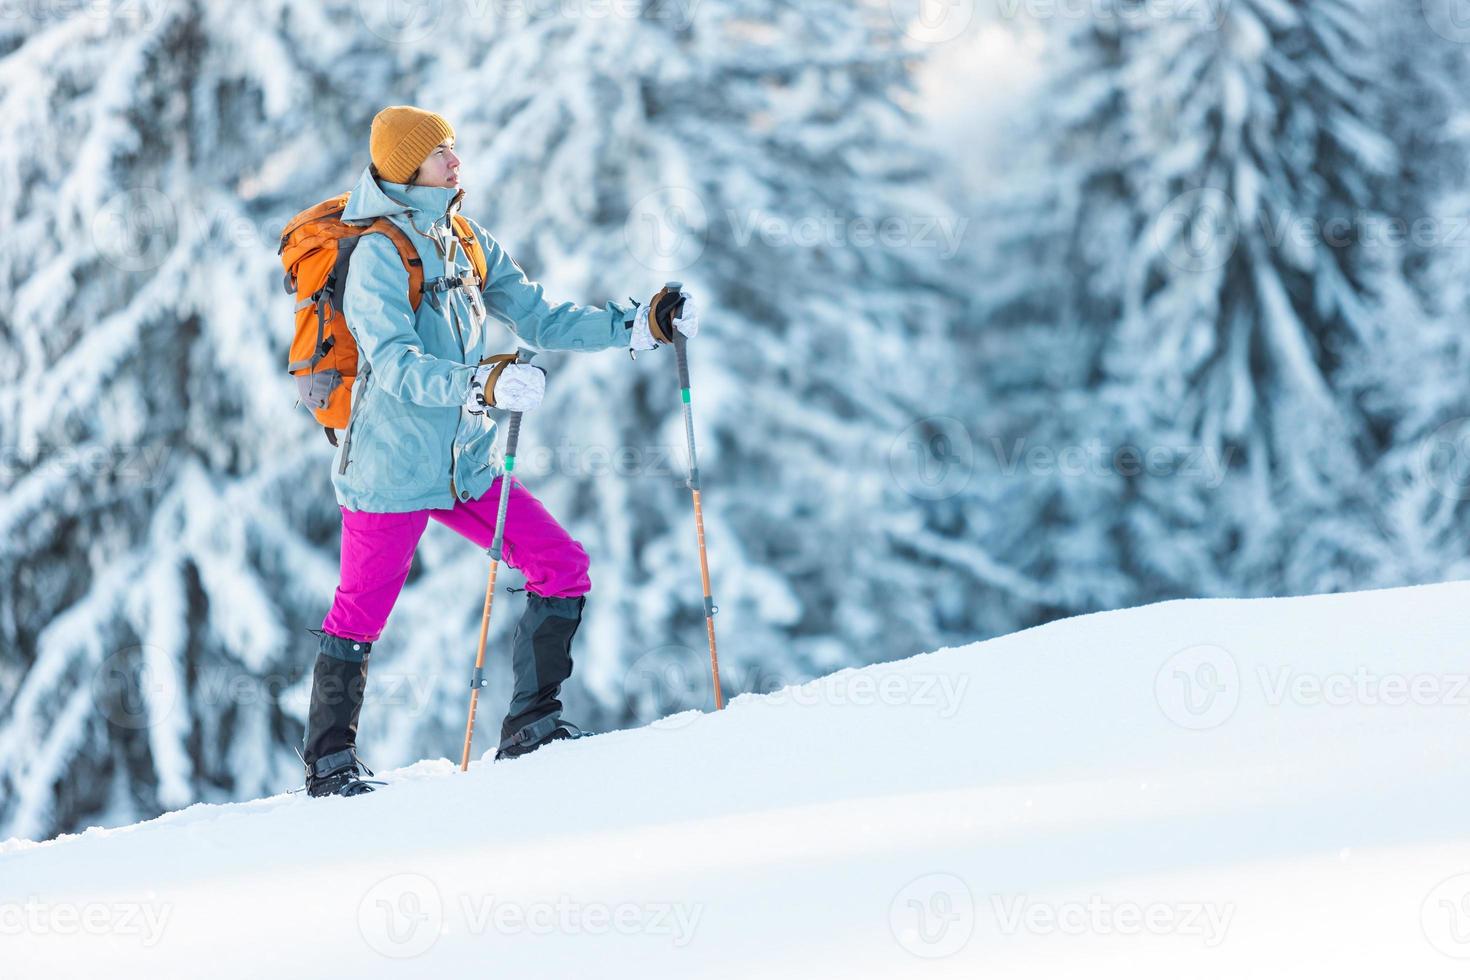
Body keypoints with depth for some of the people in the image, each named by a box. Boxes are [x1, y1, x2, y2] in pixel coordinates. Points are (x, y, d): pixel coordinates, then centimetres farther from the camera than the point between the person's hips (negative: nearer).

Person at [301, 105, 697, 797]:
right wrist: (482, 386, -41)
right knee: (360, 614, 0)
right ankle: (328, 762, 17)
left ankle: (530, 729, 9)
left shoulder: (467, 243, 8)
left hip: (465, 466, 7)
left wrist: (640, 326, 2)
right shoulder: (377, 256, -15)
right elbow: (397, 366, -27)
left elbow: (540, 321, 11)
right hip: (391, 469, -7)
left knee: (564, 567, 1)